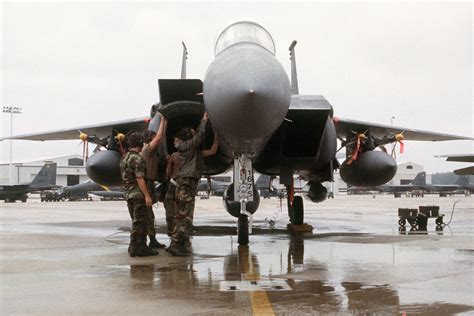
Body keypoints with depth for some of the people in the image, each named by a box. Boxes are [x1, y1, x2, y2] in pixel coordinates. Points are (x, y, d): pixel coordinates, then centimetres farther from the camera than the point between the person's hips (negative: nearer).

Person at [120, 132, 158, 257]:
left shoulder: (124, 158, 13)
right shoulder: (137, 159, -16)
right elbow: (139, 179, -21)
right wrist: (147, 196, -21)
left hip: (128, 193, 9)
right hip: (138, 193, -9)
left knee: (137, 221, 15)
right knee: (139, 222, -4)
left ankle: (141, 246, 19)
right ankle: (135, 248, -2)